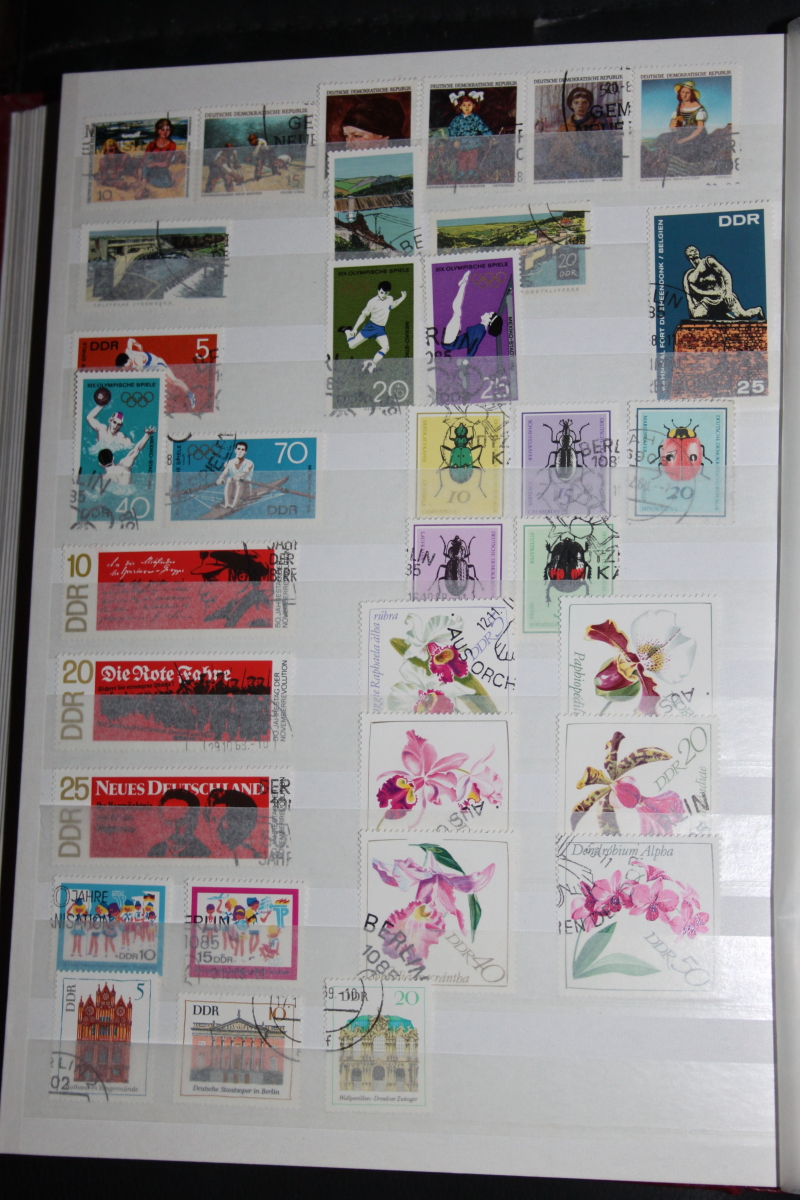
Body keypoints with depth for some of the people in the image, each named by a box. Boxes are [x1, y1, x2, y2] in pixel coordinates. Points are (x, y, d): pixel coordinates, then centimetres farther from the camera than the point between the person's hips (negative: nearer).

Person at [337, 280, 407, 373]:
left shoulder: (390, 299, 2)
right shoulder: (373, 302, -15)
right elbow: (363, 315, -8)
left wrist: (402, 298, 18)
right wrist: (355, 328, -10)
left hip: (381, 329, 5)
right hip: (371, 326, -5)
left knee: (386, 347, -17)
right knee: (352, 345, -5)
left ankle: (372, 364, -8)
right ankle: (347, 331, 26)